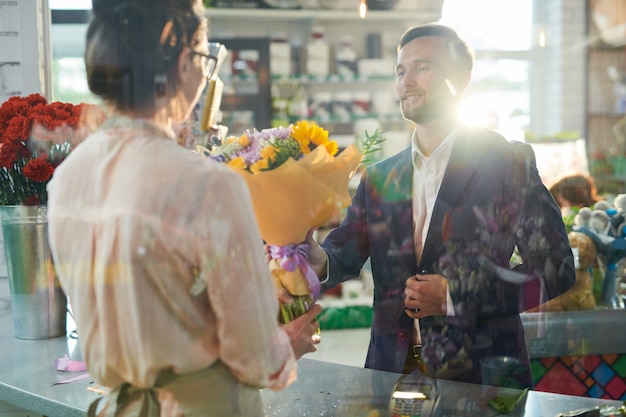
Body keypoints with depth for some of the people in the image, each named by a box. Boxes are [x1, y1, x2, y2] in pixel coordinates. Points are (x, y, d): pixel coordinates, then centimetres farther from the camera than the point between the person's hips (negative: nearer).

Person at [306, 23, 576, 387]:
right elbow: (346, 251, 3)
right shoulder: (378, 177, 12)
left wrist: (454, 295, -16)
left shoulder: (507, 162, -4)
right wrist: (320, 260, -21)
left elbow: (556, 269, -9)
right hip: (393, 369, 4)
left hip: (482, 375, -4)